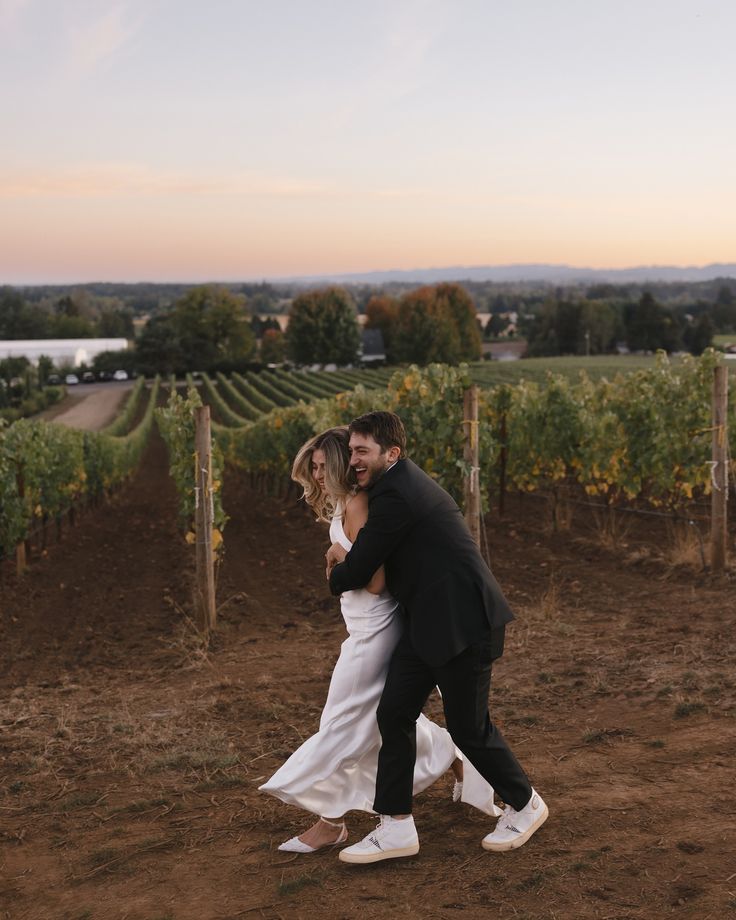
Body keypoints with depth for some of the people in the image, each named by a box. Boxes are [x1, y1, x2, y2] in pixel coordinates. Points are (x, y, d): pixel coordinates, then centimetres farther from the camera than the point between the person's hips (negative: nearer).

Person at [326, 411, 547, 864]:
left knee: (468, 726, 3)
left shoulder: (396, 495, -20)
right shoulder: (402, 482, 12)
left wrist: (336, 578, 7)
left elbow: (358, 570, -16)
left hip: (462, 623, -10)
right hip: (430, 623, 10)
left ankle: (525, 805, 27)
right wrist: (345, 552, 8)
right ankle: (396, 828, 9)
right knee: (394, 714, 4)